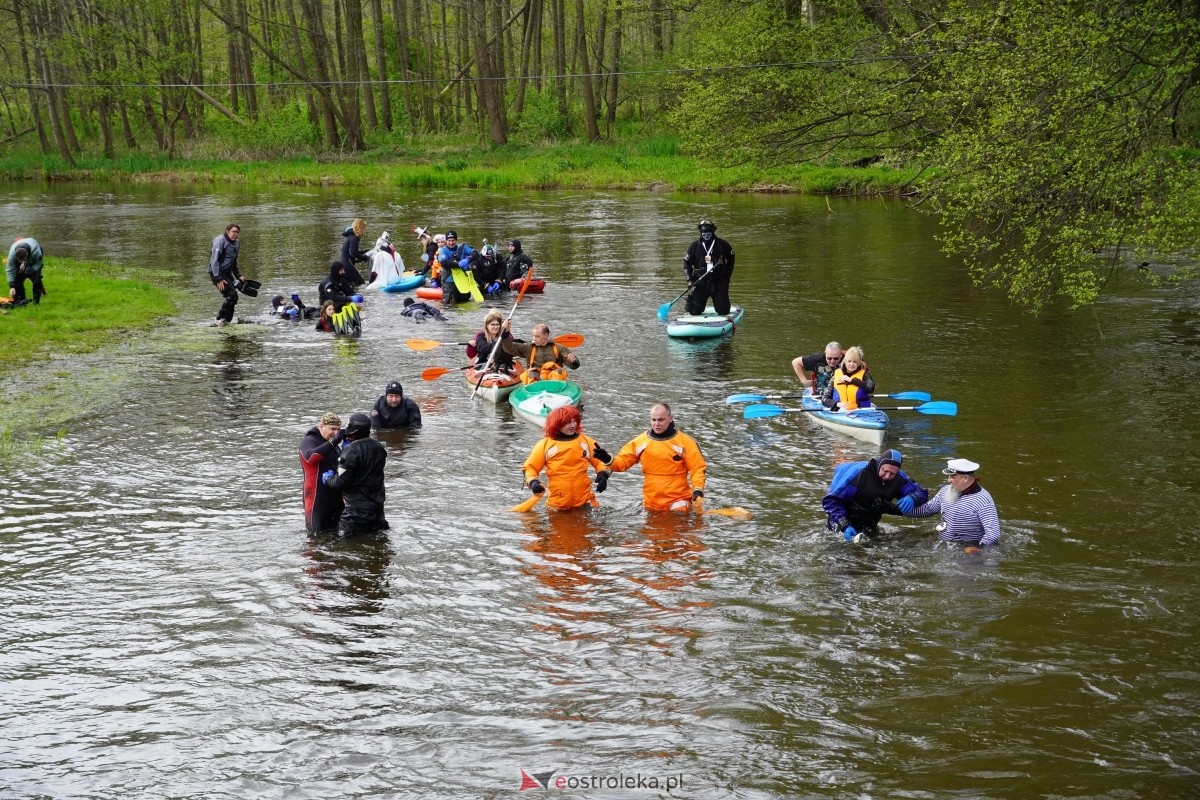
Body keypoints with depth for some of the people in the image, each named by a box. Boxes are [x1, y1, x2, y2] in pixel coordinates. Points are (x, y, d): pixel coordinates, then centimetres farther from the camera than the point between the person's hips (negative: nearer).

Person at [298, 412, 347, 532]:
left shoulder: (331, 444, 19)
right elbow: (310, 457, -30)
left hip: (337, 498, 8)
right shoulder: (309, 441, -7)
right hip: (317, 499, -8)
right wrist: (334, 442, -36)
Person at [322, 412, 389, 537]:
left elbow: (341, 482, -23)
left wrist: (328, 478, 0)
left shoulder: (351, 451, -21)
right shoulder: (379, 448, 4)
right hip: (378, 505, 8)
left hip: (357, 508, -8)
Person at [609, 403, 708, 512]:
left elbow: (698, 468, -8)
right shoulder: (640, 441, 2)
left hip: (678, 502, -3)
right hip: (651, 503, 3)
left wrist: (698, 490, -23)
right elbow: (622, 461, 3)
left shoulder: (685, 441, -7)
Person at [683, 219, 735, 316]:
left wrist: (728, 273, 8)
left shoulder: (722, 244, 0)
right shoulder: (695, 246, 1)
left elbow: (731, 259, 15)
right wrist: (690, 279, -4)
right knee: (694, 311, -4)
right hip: (701, 282, 1)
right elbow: (687, 263, 7)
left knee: (723, 311, -3)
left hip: (719, 282, -1)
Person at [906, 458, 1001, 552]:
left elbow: (993, 533, -19)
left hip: (968, 551, -7)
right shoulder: (946, 491, 10)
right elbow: (927, 509, 22)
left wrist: (976, 549, -29)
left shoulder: (982, 500, -13)